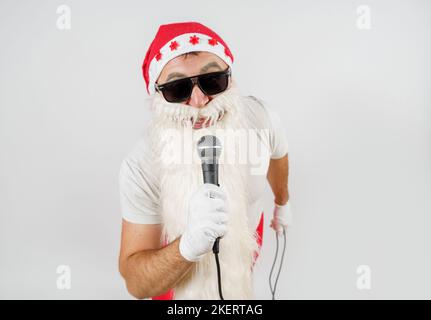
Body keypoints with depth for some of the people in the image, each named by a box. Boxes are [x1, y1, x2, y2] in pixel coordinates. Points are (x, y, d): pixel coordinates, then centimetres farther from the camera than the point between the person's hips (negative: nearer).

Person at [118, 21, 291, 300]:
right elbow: (137, 284, -33)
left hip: (247, 233, 3)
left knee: (239, 284, 31)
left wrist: (282, 203, 13)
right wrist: (189, 246, -53)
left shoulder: (261, 118, -30)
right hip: (178, 249, -2)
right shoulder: (141, 168, -38)